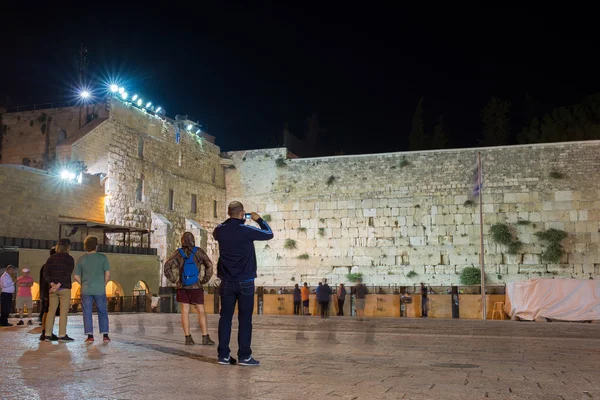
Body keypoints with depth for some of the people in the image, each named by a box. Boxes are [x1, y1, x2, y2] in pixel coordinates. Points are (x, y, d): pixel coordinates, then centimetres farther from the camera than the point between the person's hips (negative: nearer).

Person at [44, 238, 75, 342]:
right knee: (64, 312, -3)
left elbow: (45, 273, 2)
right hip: (64, 288, -5)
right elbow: (67, 274, -16)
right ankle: (62, 335, -4)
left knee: (51, 311, 9)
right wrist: (58, 285, -16)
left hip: (52, 288, 5)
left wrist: (52, 284, -5)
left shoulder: (51, 258, 10)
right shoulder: (69, 258, -5)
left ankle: (48, 334, 9)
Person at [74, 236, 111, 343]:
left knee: (87, 313, 7)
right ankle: (105, 335, 6)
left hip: (86, 290, 1)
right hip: (100, 290, -1)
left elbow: (76, 276, 3)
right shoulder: (102, 257, -2)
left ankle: (90, 335, 4)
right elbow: (108, 274, -5)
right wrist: (104, 285, 8)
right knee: (102, 313, 8)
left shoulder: (81, 259, 2)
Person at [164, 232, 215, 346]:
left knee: (185, 311, 4)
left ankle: (188, 338, 2)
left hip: (182, 285, 2)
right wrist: (205, 280, -1)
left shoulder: (178, 253, -1)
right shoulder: (198, 251, -4)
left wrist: (174, 280, 2)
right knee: (201, 311, 2)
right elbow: (209, 265, -9)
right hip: (196, 286, -2)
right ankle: (205, 338, -2)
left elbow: (167, 267, -5)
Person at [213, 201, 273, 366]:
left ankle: (224, 355, 9)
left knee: (225, 317, 7)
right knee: (245, 318, 0)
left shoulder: (220, 230, 2)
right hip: (245, 282, -4)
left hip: (227, 282, 4)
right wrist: (259, 219, 15)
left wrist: (237, 222, 24)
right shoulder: (246, 230, -11)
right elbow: (269, 234, 1)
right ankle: (244, 356, 2)